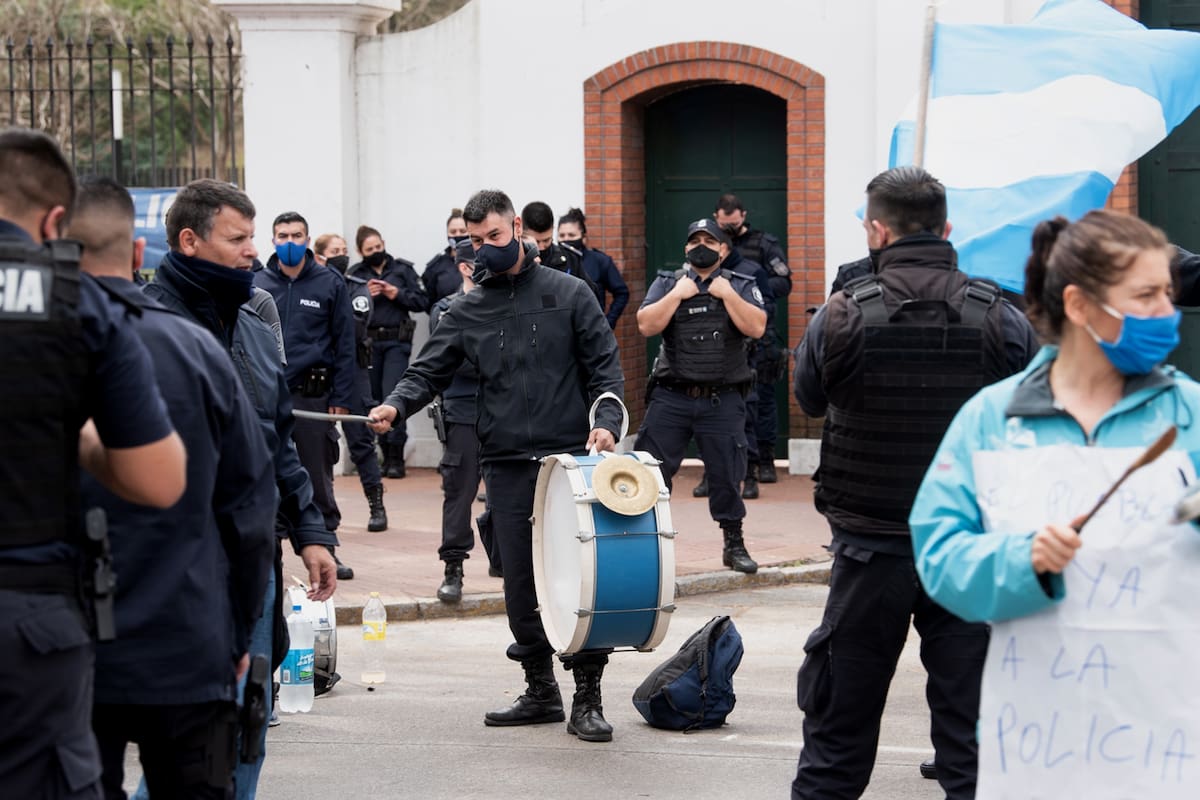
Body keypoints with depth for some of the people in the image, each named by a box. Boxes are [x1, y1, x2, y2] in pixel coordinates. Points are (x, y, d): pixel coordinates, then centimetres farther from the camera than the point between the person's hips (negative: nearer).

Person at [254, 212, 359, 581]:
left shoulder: (330, 284, 3)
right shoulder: (257, 284, 5)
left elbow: (344, 343, 3)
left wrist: (341, 398, -4)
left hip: (314, 396, -1)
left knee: (318, 479, 5)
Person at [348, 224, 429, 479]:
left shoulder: (402, 269, 7)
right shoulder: (354, 274, 9)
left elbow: (422, 302, 4)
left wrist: (397, 294, -9)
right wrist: (364, 295, -13)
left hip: (397, 341, -2)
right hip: (368, 342, 2)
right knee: (374, 398, 4)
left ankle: (396, 457, -11)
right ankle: (386, 454, 14)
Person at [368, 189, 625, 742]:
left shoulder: (567, 294, 4)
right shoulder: (467, 312, 11)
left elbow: (604, 365, 3)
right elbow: (429, 371, 7)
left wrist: (606, 420, -13)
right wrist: (396, 404, -14)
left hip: (570, 457, -3)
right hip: (505, 466, 3)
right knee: (519, 584, 6)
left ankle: (587, 698, 2)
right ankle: (541, 691, 19)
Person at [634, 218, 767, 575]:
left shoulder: (741, 286, 7)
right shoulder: (666, 284, 9)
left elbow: (756, 327, -10)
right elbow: (646, 325, -6)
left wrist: (726, 294, -12)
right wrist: (678, 294, -10)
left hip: (723, 401, 0)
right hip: (671, 398, 1)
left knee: (726, 473, 4)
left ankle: (734, 545, 17)